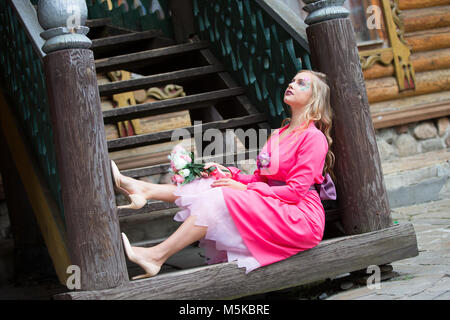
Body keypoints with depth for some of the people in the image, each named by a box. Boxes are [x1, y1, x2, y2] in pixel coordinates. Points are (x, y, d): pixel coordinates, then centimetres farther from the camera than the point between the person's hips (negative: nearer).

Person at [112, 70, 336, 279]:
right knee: (213, 186, -7)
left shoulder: (313, 137, -8)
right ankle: (143, 190, -9)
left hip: (300, 218, -8)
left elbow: (296, 191, -15)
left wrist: (245, 189, -15)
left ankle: (157, 256, -26)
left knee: (221, 197, -22)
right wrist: (228, 173, -1)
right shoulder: (278, 134, 19)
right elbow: (260, 178, 16)